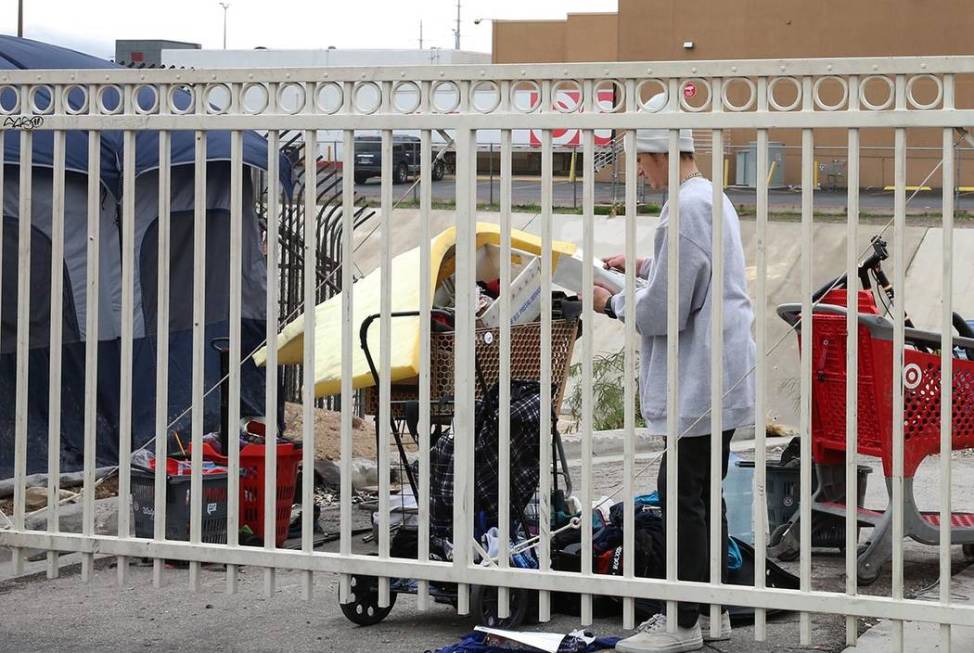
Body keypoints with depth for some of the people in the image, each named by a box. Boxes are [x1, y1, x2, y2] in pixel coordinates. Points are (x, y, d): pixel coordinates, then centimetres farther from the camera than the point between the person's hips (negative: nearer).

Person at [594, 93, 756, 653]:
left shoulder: (685, 209, -19)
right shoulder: (712, 197, 13)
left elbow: (664, 312, -19)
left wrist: (613, 304, -3)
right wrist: (644, 267, 20)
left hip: (701, 382, -10)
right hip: (721, 376, 10)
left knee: (683, 497, -5)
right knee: (703, 493, 15)